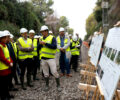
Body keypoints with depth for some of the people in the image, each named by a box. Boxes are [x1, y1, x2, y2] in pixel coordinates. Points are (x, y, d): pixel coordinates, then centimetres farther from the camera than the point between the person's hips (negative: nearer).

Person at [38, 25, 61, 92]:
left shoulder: (52, 38, -5)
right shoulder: (41, 38, 11)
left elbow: (54, 46, -20)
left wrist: (45, 43, -23)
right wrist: (40, 44, -12)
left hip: (50, 58, -5)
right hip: (43, 58, 5)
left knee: (54, 72, -6)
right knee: (45, 73, 11)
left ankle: (58, 85, 8)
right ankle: (47, 85, 24)